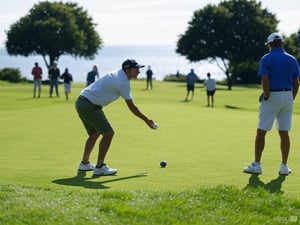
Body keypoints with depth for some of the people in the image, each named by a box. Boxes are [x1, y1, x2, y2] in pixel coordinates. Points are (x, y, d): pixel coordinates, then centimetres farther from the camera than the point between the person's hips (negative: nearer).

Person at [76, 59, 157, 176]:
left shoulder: (116, 75, 13)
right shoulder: (123, 82, -15)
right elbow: (131, 107, -9)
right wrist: (147, 120, 0)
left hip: (81, 102, 10)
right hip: (89, 106, -10)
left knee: (95, 133, 22)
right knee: (108, 132, -9)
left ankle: (85, 163, 30)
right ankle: (99, 167, -6)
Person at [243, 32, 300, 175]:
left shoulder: (266, 59, -7)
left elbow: (265, 81, -17)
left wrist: (266, 97, -4)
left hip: (272, 96, -4)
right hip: (288, 97, 4)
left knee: (261, 131, 3)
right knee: (284, 133, 8)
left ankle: (256, 165, 4)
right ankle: (284, 167, 9)